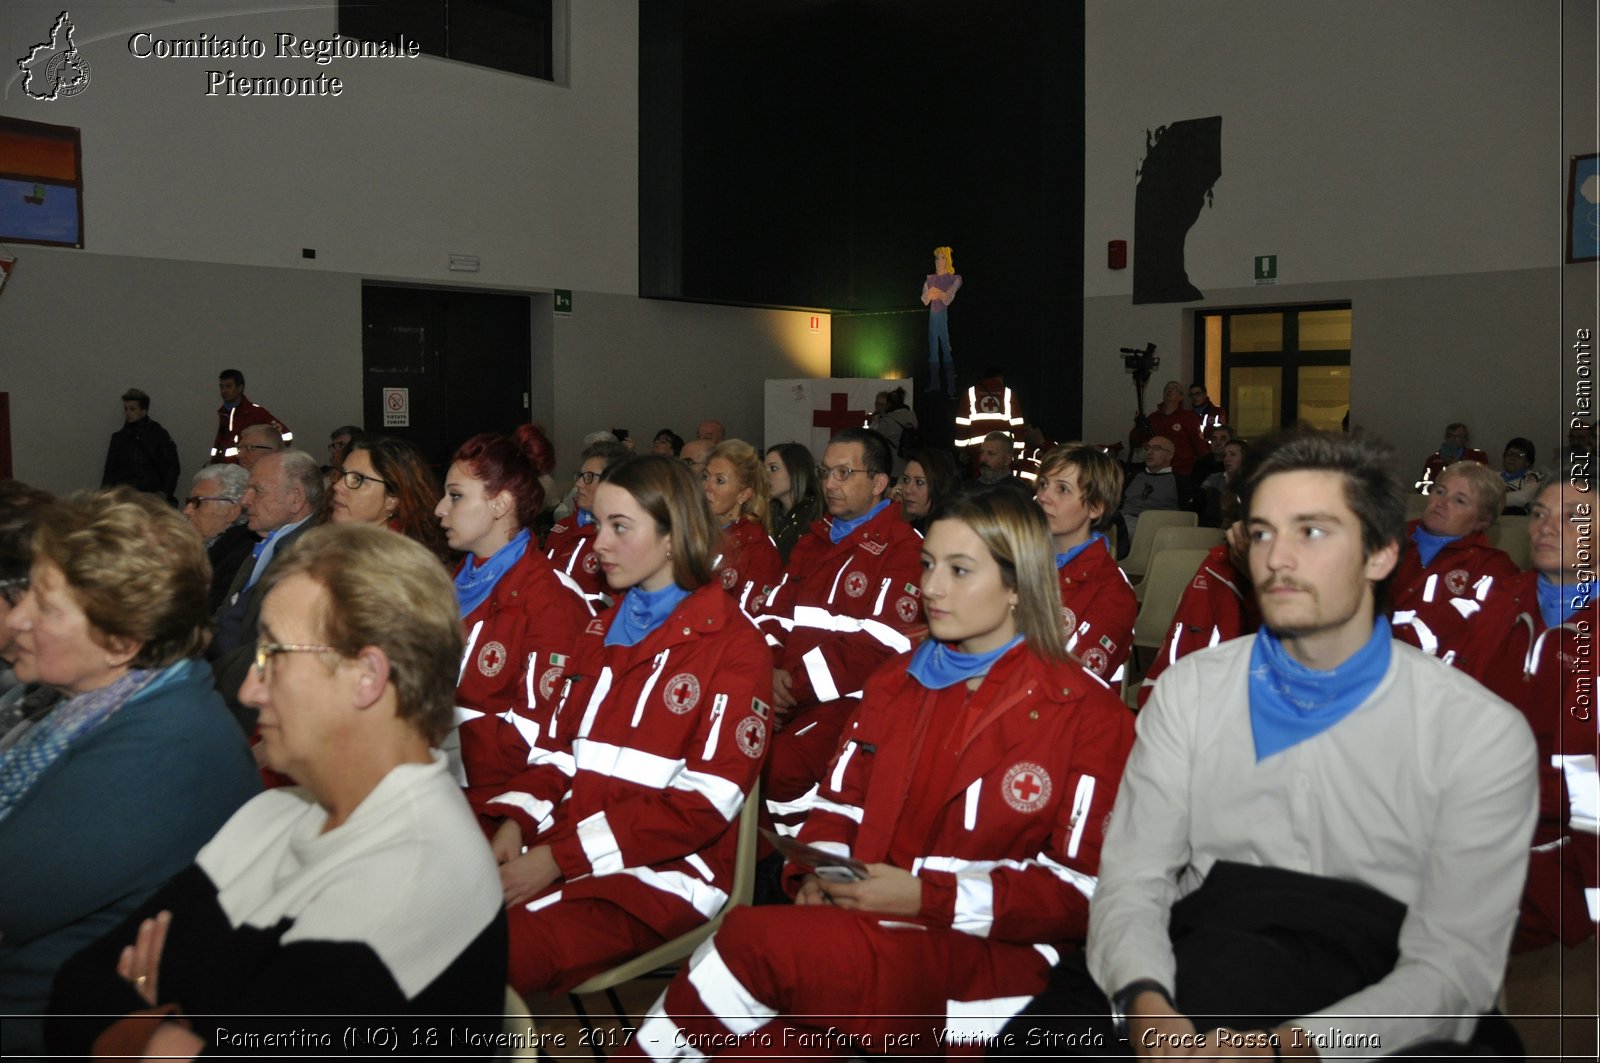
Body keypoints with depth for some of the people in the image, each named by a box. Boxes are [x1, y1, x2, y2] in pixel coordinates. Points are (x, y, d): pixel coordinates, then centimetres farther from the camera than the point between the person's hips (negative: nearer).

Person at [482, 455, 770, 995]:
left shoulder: (732, 643, -5)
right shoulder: (601, 633, 19)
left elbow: (708, 799, -12)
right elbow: (560, 747, 18)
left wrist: (561, 858, -15)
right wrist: (516, 821, -4)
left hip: (663, 873, -6)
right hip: (561, 845, 7)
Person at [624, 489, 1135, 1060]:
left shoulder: (1086, 712, -2)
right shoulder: (897, 680, 15)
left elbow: (1081, 890, -7)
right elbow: (841, 802, 17)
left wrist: (924, 895, -15)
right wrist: (815, 872, -6)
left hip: (994, 957, -4)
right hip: (870, 924, 4)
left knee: (754, 939, -27)